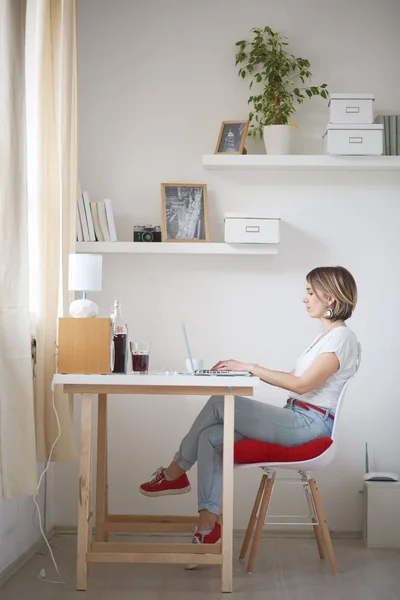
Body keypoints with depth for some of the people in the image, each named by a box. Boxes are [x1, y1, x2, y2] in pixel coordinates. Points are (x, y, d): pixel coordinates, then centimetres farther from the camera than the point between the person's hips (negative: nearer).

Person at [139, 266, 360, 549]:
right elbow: (293, 378, 17)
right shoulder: (326, 336, 21)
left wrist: (250, 367, -16)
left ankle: (176, 472, 1)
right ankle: (208, 524, -11)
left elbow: (302, 384, -19)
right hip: (297, 419, 9)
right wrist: (243, 368, 6)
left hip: (310, 423, -9)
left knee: (219, 404, -17)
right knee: (212, 436, -9)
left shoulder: (343, 338, -9)